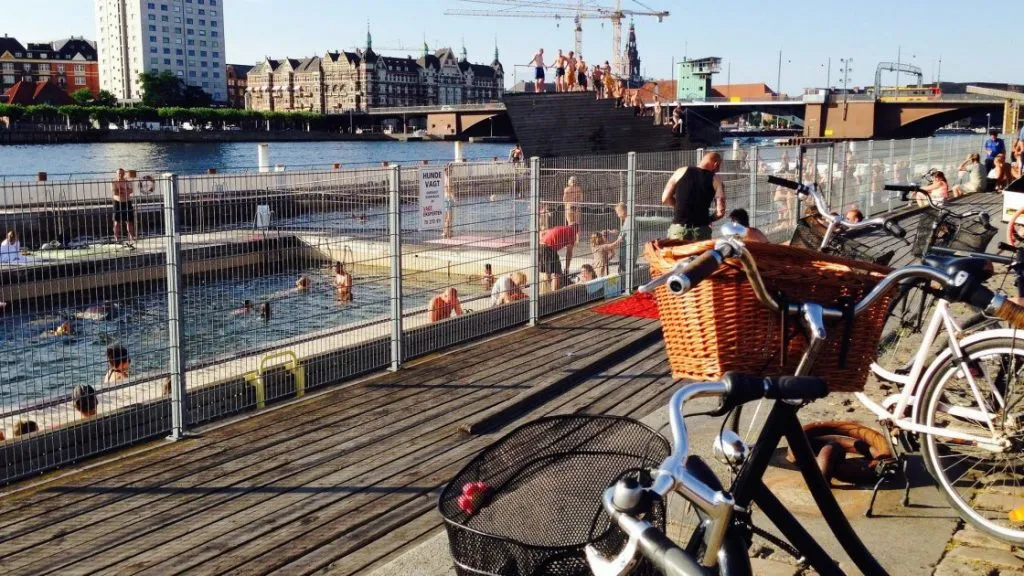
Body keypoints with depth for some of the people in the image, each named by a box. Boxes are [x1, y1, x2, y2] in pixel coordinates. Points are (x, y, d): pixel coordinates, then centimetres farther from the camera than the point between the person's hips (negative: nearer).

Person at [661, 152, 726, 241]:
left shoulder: (681, 171, 5)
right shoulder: (715, 180, 1)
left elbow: (665, 199, 5)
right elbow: (720, 211, -3)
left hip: (678, 228, 1)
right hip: (701, 230, -1)